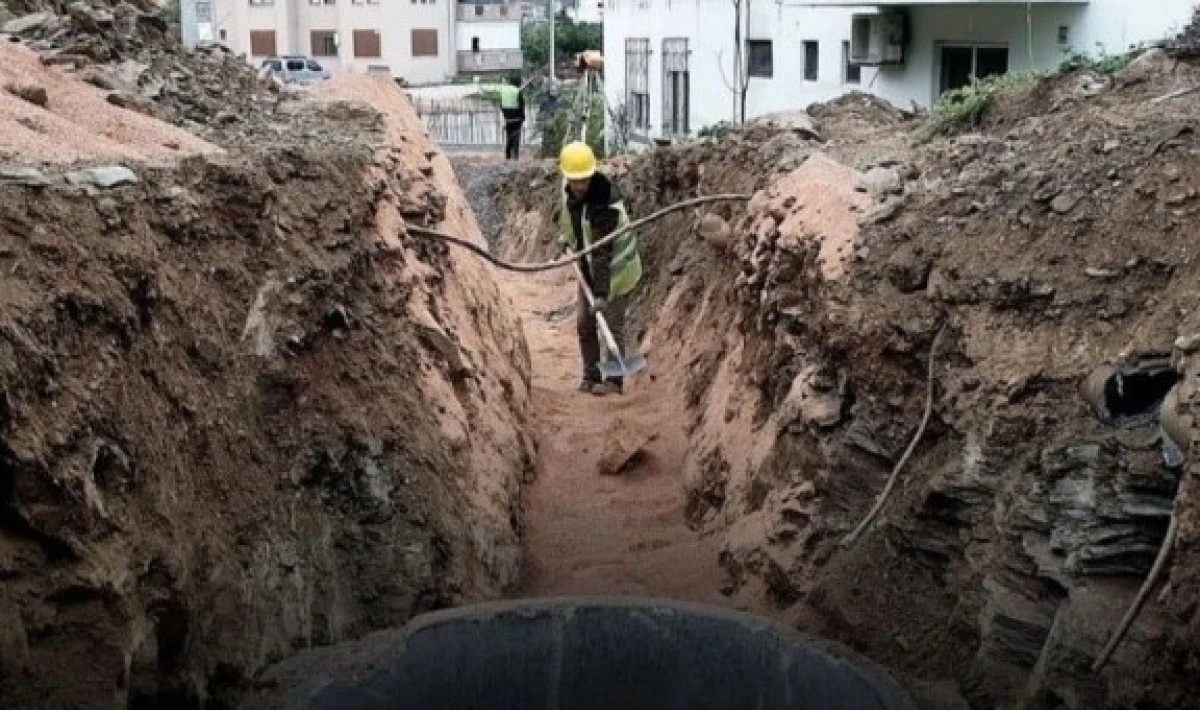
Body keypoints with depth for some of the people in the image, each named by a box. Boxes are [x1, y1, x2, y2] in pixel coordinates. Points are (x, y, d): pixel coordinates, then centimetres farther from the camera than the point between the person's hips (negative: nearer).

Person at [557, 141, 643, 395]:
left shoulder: (604, 205, -34)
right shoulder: (570, 184, -11)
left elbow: (603, 253, -36)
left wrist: (601, 293, -37)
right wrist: (567, 234, 23)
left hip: (616, 267, -8)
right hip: (590, 265, 8)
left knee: (612, 323, -3)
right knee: (584, 322, 8)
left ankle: (614, 380, 8)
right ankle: (591, 375, 19)